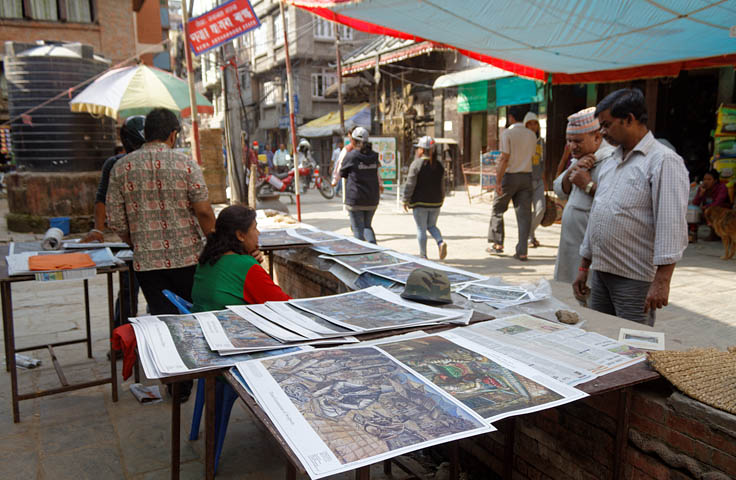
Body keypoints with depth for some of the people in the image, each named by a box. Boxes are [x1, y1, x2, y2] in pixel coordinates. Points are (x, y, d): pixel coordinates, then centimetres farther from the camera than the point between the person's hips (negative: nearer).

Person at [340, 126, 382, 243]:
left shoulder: (351, 156, -11)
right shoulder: (374, 156, 2)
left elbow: (342, 173, 3)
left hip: (355, 199, -4)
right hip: (372, 199, 5)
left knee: (358, 229, 5)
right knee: (367, 226, 17)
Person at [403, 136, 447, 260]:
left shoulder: (416, 164, -12)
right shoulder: (439, 165, 4)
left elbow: (410, 184, -13)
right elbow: (442, 185, 10)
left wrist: (406, 200, -4)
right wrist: (441, 199, 22)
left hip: (420, 202, -5)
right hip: (436, 202, 5)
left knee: (421, 229, 5)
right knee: (431, 226, 21)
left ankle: (423, 255, 9)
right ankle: (441, 242, -4)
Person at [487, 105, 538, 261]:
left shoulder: (507, 133, -9)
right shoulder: (532, 135, 9)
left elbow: (504, 158, -16)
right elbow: (532, 155, 13)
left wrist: (498, 181, -16)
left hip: (510, 176, -5)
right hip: (526, 176, 5)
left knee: (498, 210, 13)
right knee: (524, 214, 2)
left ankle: (498, 244, 16)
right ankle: (522, 252, 0)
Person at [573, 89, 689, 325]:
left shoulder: (664, 161, -10)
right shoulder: (610, 162, 16)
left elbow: (671, 226, -18)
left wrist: (662, 281, -23)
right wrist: (584, 266, 19)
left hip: (635, 279, -8)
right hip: (600, 272, 8)